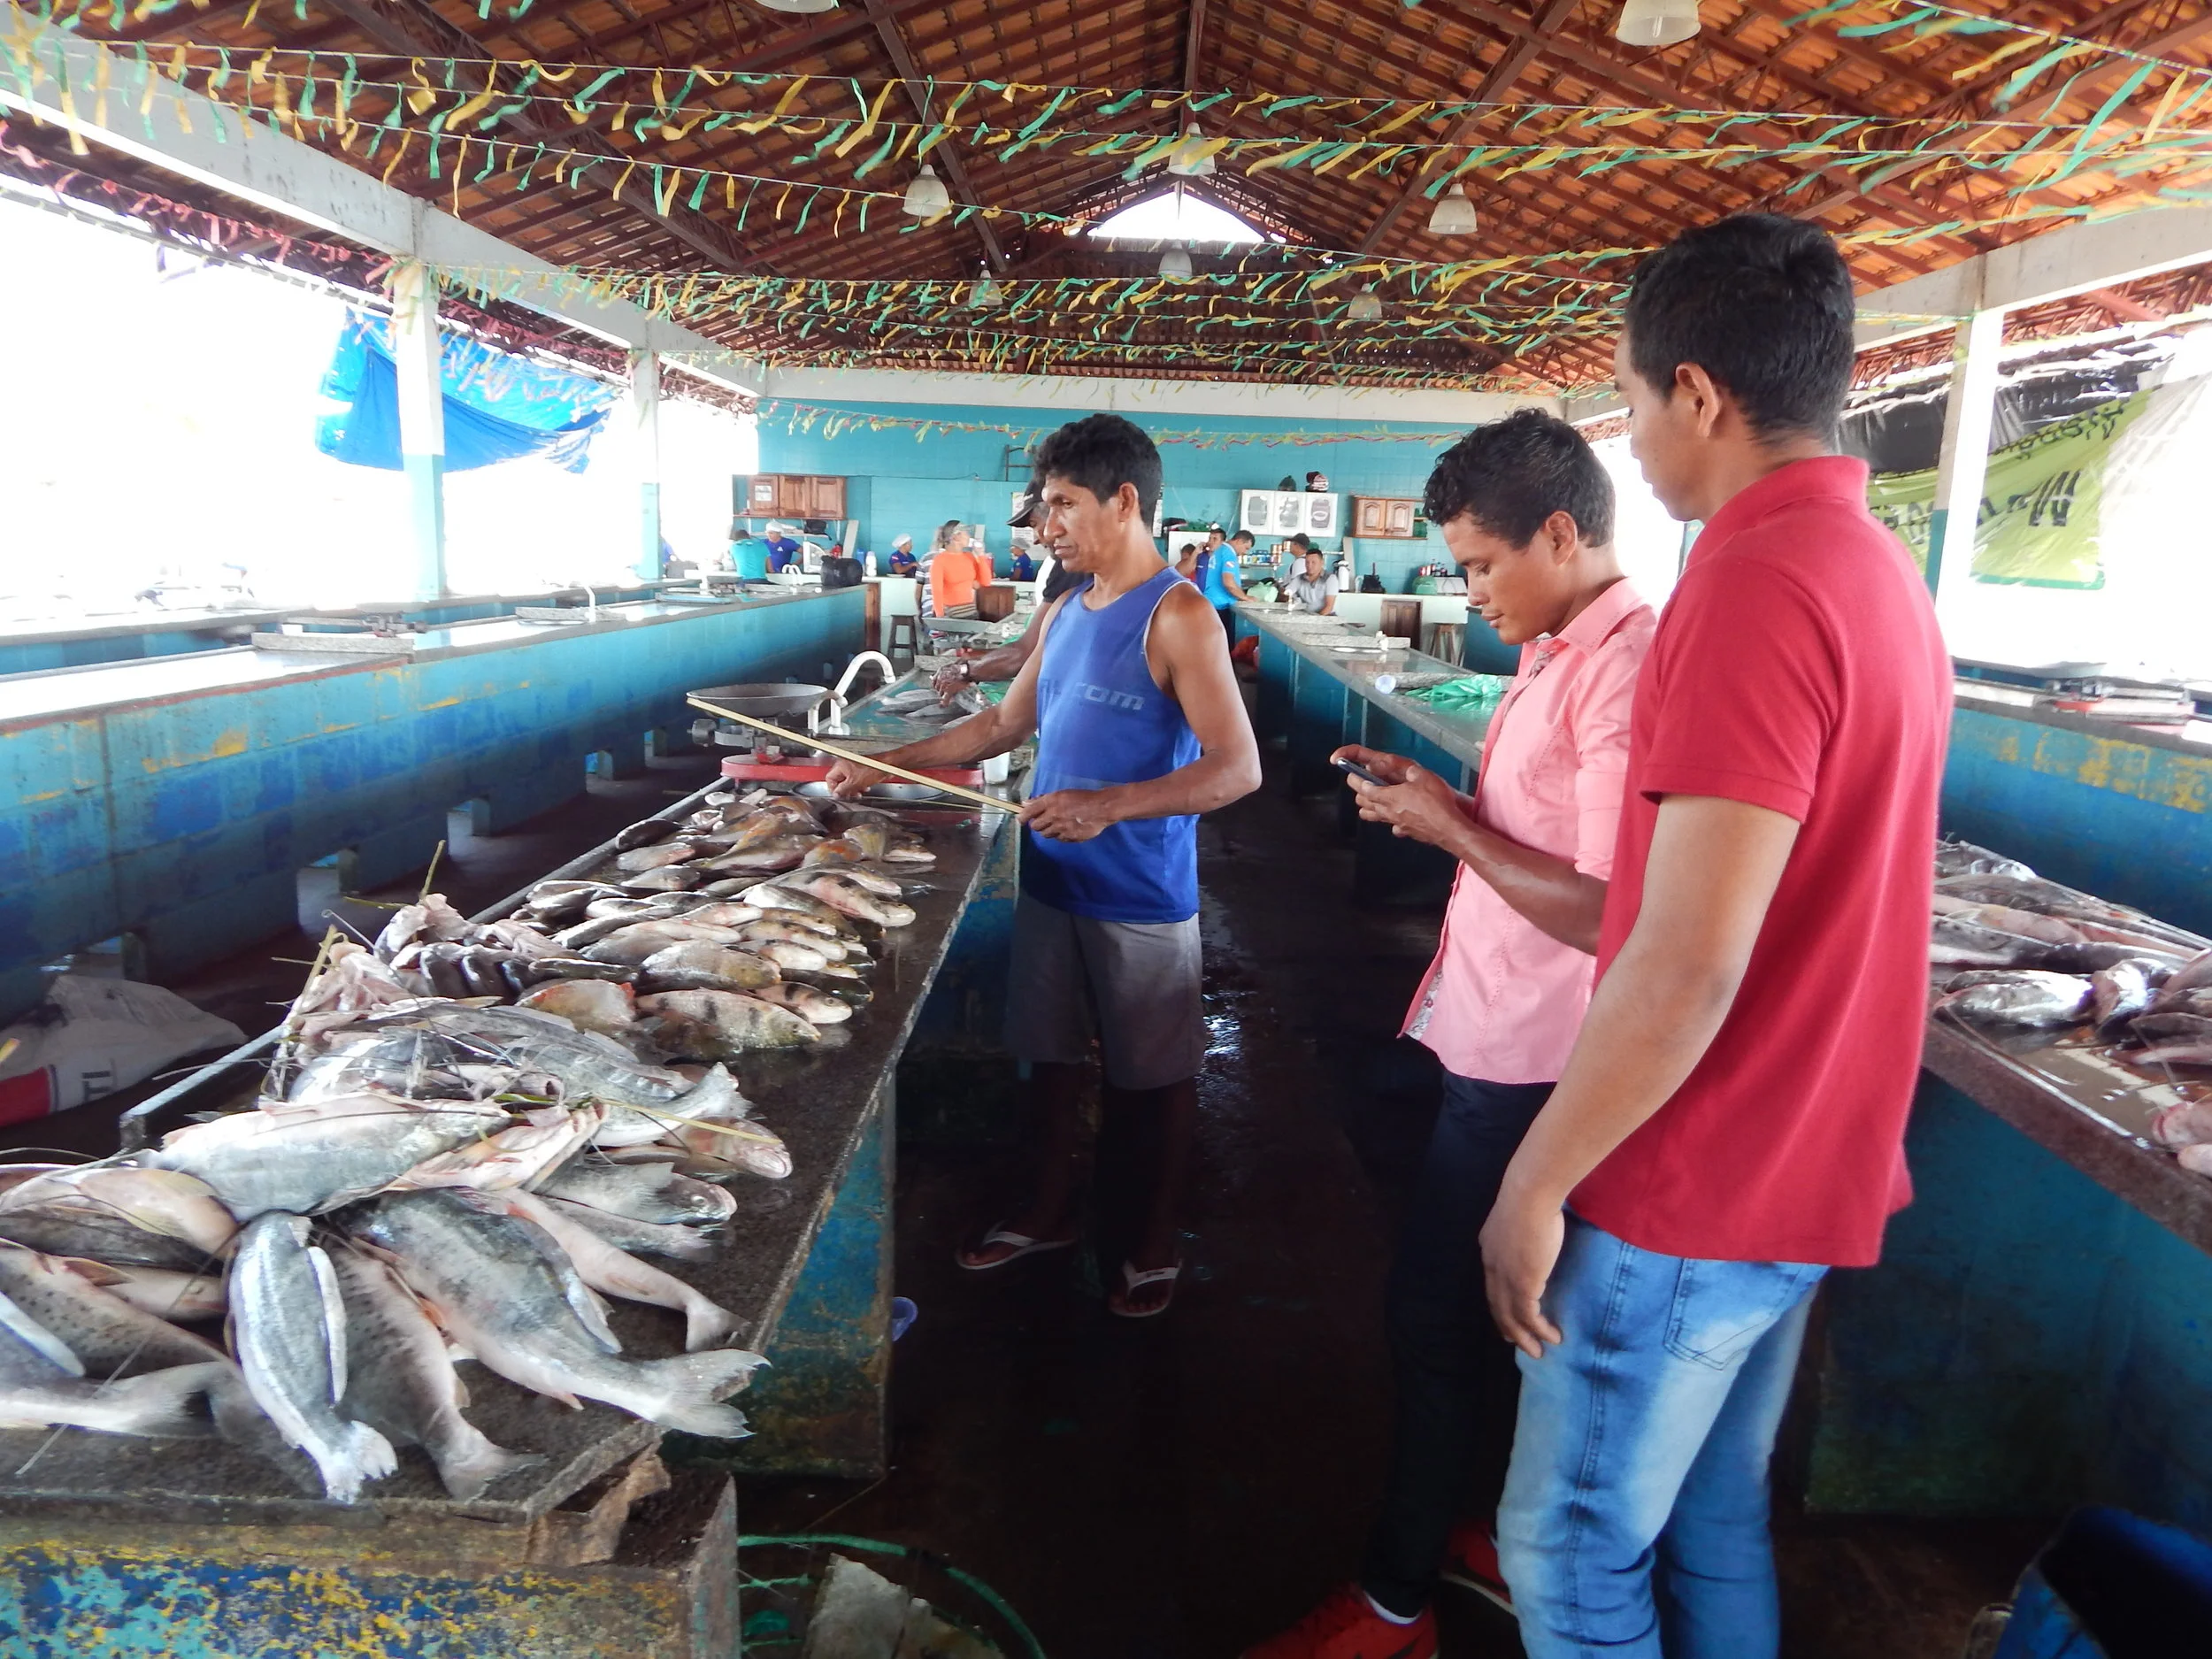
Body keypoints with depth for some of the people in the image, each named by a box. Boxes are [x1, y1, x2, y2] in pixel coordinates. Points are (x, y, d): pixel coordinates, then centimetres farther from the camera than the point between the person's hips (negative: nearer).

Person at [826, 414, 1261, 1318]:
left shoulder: (1176, 615, -16)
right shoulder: (1066, 609, 9)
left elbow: (1237, 767, -21)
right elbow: (1007, 723, 19)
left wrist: (1108, 806, -30)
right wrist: (889, 763, 15)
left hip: (1141, 899, -7)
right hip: (1051, 880, 7)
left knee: (1155, 1073, 10)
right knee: (1052, 1050, 19)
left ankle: (1156, 1242, 29)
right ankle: (1051, 1209, 39)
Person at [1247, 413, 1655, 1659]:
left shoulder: (1627, 670, -22)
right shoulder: (1558, 653, 9)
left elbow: (1605, 913, -26)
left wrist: (1452, 827, -17)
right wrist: (1435, 796, 2)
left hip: (1528, 1066, -9)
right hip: (1498, 1041, 9)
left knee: (1438, 1318, 4)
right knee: (1483, 1310, 21)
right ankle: (1486, 1531, 41)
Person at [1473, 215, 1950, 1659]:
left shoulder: (1757, 582, -22)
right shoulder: (1887, 573, 9)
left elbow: (1688, 966, -26)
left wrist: (1535, 1182, -16)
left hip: (1692, 1190, -9)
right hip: (1805, 1166, 9)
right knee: (1714, 1530, 23)